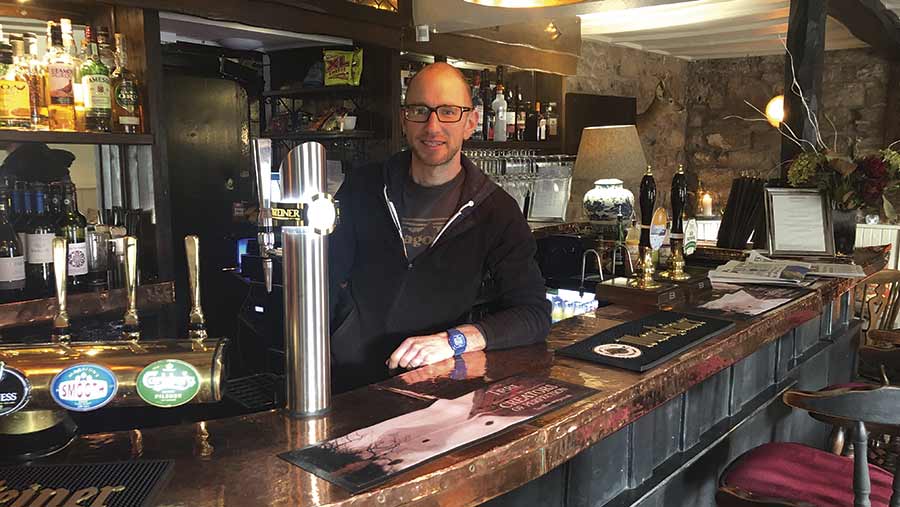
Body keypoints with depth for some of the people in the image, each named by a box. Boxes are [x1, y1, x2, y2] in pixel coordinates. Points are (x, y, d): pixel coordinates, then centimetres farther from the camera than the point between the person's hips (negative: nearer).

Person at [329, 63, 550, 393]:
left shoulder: (495, 209, 2)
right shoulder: (364, 188, 8)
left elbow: (535, 314, -3)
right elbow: (327, 281, 12)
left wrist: (455, 340, -19)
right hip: (345, 379, 0)